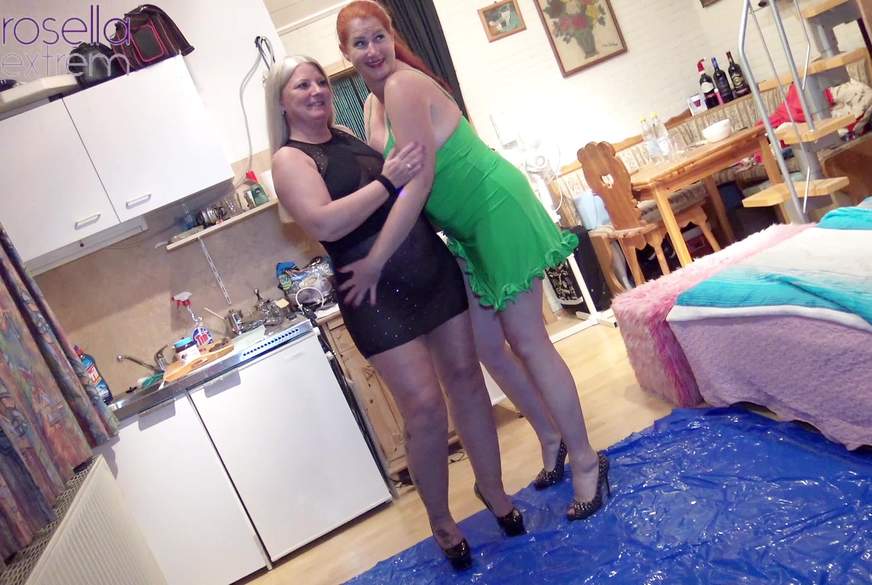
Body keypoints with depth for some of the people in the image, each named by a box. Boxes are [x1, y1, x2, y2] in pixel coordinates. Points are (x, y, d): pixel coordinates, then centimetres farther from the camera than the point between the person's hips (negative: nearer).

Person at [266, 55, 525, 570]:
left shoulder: (350, 135, 15)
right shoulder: (290, 159, -3)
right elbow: (324, 223, -20)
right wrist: (387, 181, -19)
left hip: (433, 267, 6)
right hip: (378, 293, -6)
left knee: (466, 375, 9)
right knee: (424, 404, -7)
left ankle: (492, 487, 28)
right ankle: (440, 520, 17)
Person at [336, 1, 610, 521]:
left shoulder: (404, 86, -19)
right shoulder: (374, 104, 10)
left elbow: (417, 183, -25)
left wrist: (375, 262, -23)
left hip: (497, 209, -9)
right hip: (468, 229, 9)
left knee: (526, 340, -5)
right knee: (486, 345, 12)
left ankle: (586, 460, 10)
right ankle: (552, 436, 30)